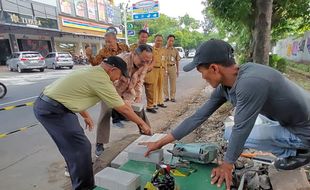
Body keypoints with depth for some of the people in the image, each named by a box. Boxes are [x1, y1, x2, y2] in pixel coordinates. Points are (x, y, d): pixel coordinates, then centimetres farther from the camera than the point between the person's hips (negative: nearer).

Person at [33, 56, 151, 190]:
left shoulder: (91, 72, 12)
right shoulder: (102, 80, -16)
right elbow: (124, 109, -11)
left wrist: (86, 116, 30)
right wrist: (142, 124, 2)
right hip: (52, 109, -11)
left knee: (74, 143, 25)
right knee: (81, 147, -7)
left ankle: (75, 170, 46)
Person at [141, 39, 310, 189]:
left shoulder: (250, 82, -35)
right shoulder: (224, 86, -9)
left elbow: (241, 130, -27)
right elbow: (199, 116, -8)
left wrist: (227, 166, -10)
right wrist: (161, 142, -4)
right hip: (286, 118, 7)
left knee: (237, 133, -12)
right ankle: (290, 148, 18)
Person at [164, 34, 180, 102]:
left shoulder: (175, 50, 9)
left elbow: (177, 61, 12)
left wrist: (177, 70, 8)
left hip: (172, 67, 1)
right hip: (164, 67, -1)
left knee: (173, 83, 3)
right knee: (165, 83, 3)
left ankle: (172, 97, 13)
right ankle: (166, 97, 14)